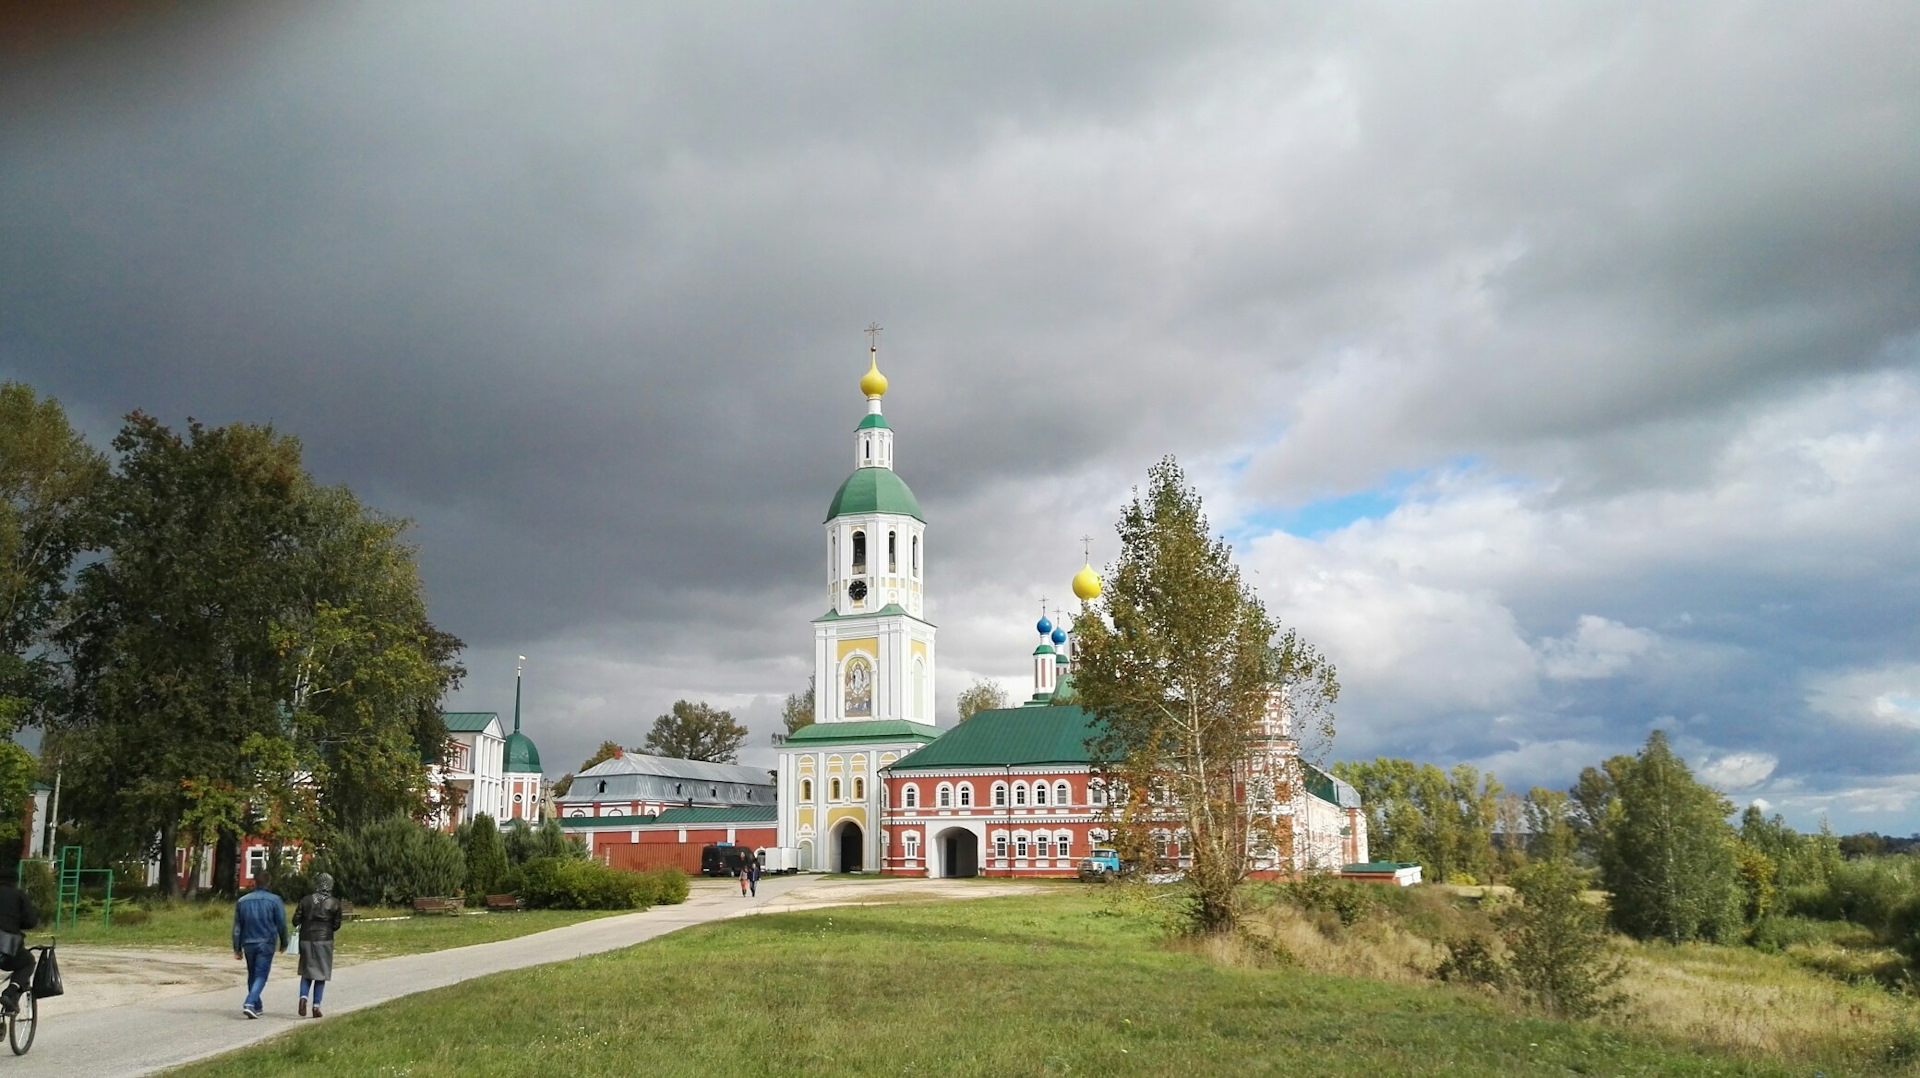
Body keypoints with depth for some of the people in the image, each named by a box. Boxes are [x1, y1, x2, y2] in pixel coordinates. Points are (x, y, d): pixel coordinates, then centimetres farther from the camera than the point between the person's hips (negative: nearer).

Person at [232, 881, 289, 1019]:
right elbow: (281, 924, -3)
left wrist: (237, 949, 12)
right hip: (266, 944, -4)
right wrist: (283, 943, 10)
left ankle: (257, 1007, 21)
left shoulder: (242, 901, 7)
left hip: (248, 944, 4)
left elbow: (237, 927, 8)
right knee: (261, 976, -3)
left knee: (252, 975, 16)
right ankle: (249, 1004, -21)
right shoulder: (275, 900, -6)